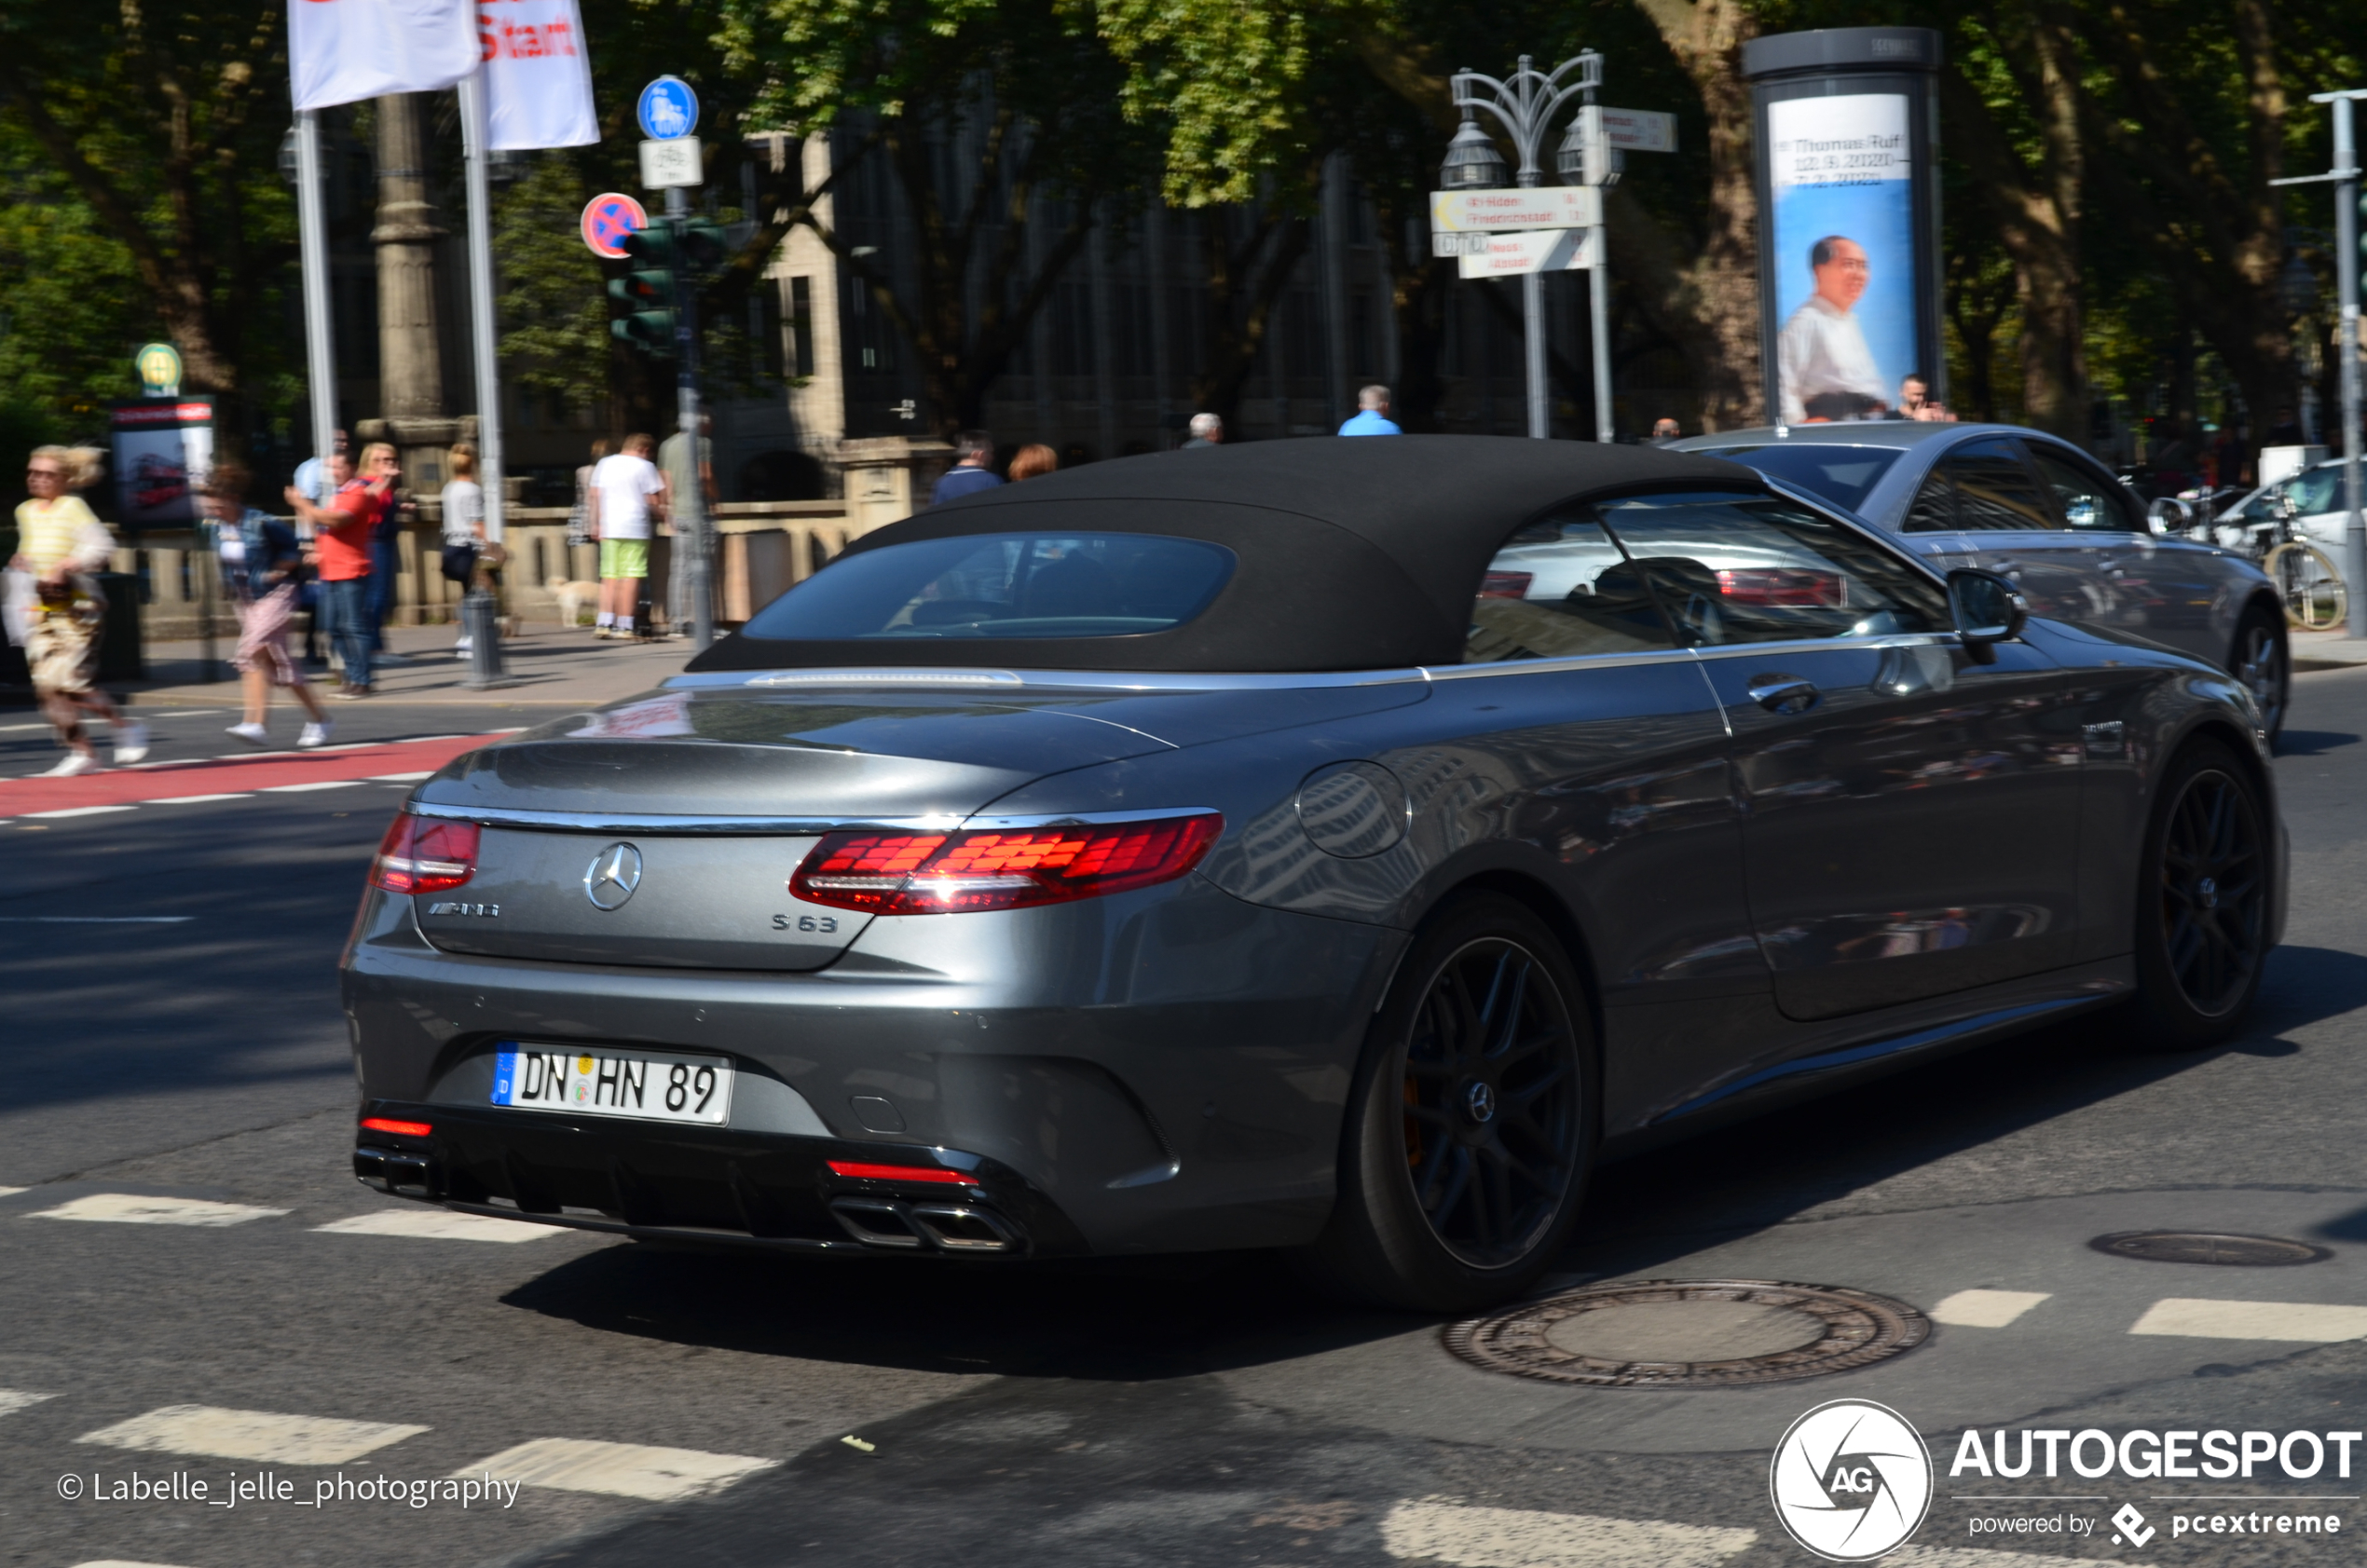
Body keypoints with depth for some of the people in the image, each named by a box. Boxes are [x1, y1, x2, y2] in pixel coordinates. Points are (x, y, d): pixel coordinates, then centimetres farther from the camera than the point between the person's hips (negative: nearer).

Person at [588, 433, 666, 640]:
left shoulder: (605, 463, 13)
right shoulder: (644, 467, -2)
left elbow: (595, 495, 11)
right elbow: (653, 500, -5)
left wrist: (596, 524, 15)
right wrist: (664, 513, 11)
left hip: (608, 528, 5)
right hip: (635, 528, -5)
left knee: (609, 577, 8)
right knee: (631, 578, -3)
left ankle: (605, 623, -1)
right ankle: (625, 626, -6)